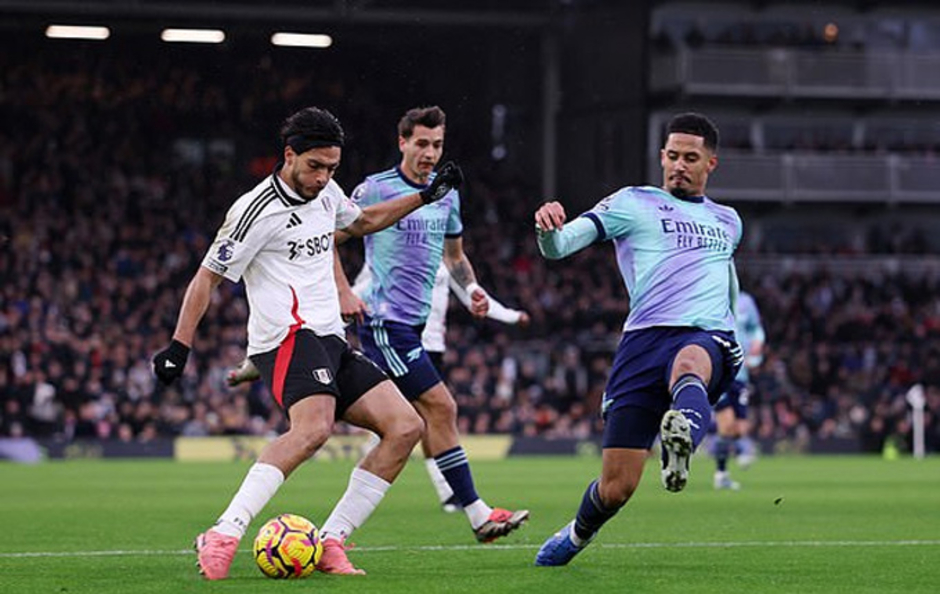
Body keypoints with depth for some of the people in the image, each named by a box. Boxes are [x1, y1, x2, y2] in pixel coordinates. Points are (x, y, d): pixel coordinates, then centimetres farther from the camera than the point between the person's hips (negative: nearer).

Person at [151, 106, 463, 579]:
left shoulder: (326, 193, 14)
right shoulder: (257, 210, -11)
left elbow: (362, 221, 36)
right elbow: (207, 277, -7)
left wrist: (425, 196, 31)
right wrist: (180, 346, -12)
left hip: (331, 342, 9)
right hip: (290, 339, -9)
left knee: (405, 428, -3)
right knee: (313, 429, -35)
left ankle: (331, 542, -5)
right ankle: (222, 536, -39)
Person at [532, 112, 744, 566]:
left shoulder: (727, 221, 24)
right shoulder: (633, 204, 11)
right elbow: (559, 246, -2)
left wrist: (732, 343, 40)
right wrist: (548, 228, -25)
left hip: (708, 340, 1)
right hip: (644, 340, -1)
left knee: (689, 365, -41)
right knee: (616, 487, -3)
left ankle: (683, 437, -74)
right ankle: (578, 535, 31)